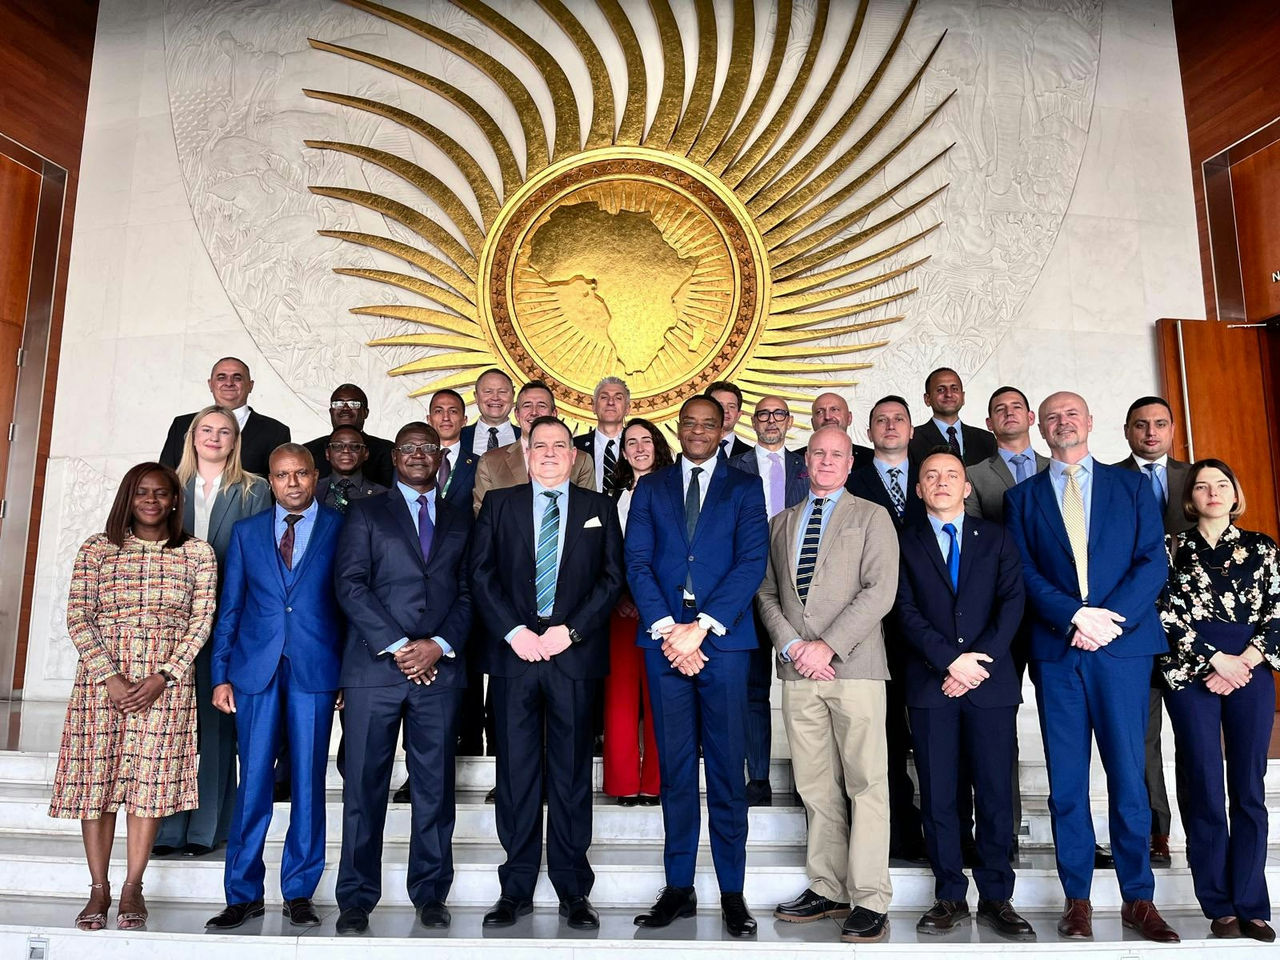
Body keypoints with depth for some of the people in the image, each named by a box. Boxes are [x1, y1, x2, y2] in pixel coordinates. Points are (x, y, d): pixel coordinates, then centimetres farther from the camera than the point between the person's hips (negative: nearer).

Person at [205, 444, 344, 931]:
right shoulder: (246, 531, 13)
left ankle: (299, 893, 16)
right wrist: (221, 674, 5)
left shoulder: (341, 528, 5)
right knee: (253, 782, 4)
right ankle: (244, 894, 17)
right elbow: (230, 608, 12)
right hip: (256, 670, 2)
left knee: (308, 782, 4)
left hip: (315, 670, -1)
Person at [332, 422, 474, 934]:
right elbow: (350, 585, -2)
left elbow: (469, 589, 8)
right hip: (374, 667, -1)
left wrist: (440, 645, -7)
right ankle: (357, 898, 15)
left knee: (435, 786, 6)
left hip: (440, 667, 2)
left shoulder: (461, 517, 15)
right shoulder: (366, 512, 9)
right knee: (364, 787, 2)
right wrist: (396, 646, -10)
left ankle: (430, 894, 19)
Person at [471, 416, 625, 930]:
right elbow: (481, 574, 4)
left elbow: (612, 578, 4)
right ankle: (516, 889, 16)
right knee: (516, 770, 5)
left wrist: (570, 630, -8)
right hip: (513, 651, 0)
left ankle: (573, 891, 16)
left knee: (571, 771, 5)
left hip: (574, 654, 0)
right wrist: (513, 630, -8)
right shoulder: (499, 504, 11)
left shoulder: (599, 508, 11)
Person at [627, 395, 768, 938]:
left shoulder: (745, 489, 9)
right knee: (675, 769, 7)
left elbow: (751, 562, -3)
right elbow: (637, 563, 4)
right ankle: (679, 888, 17)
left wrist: (701, 626, -12)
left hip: (724, 639, -1)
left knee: (727, 768, 3)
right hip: (663, 640, 2)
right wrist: (667, 629, -9)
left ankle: (732, 892, 14)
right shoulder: (650, 489, 14)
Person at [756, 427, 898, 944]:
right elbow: (767, 593, 14)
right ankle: (827, 889, 17)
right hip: (798, 669, 4)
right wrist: (791, 645, -3)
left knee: (866, 784, -3)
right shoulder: (781, 523, 19)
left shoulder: (872, 517, 6)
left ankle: (870, 901, 3)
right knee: (816, 787, 7)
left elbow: (880, 591, -5)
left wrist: (828, 645, -12)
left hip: (854, 667, -3)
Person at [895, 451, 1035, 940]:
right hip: (930, 684, 0)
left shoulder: (996, 538, 13)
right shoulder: (905, 543, 10)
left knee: (995, 793, 3)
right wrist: (951, 660, -12)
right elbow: (907, 612, 0)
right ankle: (950, 897, 12)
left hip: (991, 681, 1)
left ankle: (996, 898, 13)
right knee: (937, 794, 2)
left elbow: (1012, 602, 2)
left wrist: (981, 661, -10)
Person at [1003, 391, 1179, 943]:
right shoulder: (1022, 498, 12)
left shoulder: (1131, 486, 12)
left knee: (1128, 774, 1)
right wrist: (1076, 616, -13)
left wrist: (1108, 619, -11)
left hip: (1123, 647, 0)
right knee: (1067, 779, 4)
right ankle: (1077, 899, 12)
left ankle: (1138, 899, 14)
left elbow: (1154, 562, 2)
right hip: (1056, 650, 1)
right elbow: (1023, 573, 2)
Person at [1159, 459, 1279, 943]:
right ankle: (1220, 906, 8)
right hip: (1193, 673, -1)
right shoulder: (1173, 548, 7)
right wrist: (1216, 661, -9)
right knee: (1205, 789, -1)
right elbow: (1170, 614, -1)